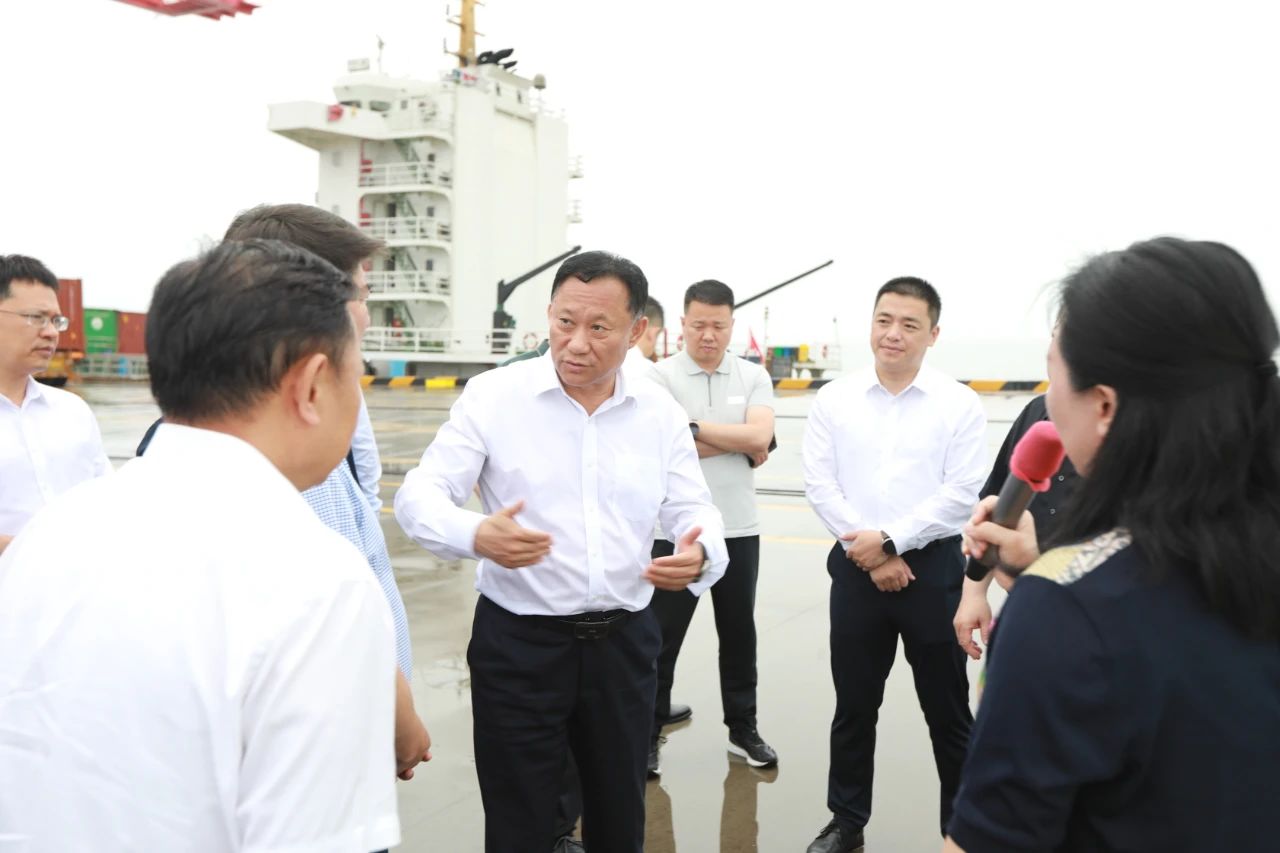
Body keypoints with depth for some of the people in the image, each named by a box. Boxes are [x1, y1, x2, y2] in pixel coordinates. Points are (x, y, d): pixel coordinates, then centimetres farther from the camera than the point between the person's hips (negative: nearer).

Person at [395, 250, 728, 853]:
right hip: (518, 644, -3)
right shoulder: (492, 396, -8)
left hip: (624, 642, 4)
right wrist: (475, 536, -33)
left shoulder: (660, 412, 2)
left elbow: (693, 511, 5)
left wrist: (700, 553, -20)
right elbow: (419, 496, -11)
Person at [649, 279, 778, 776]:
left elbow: (760, 438, -13)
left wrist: (695, 427, -15)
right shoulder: (660, 377, -6)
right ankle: (647, 735, 21)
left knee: (739, 634, 16)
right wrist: (740, 443, -12)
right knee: (661, 638, 7)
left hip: (739, 529, 3)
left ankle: (743, 729, 32)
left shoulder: (753, 377, 3)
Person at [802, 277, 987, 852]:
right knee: (854, 704, 14)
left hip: (934, 567, -2)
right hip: (856, 567, 2)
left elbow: (962, 492, -8)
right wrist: (871, 558, -9)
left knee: (947, 709, 10)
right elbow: (819, 483, -3)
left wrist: (889, 540, -13)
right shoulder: (834, 399, 2)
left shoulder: (959, 404, -3)